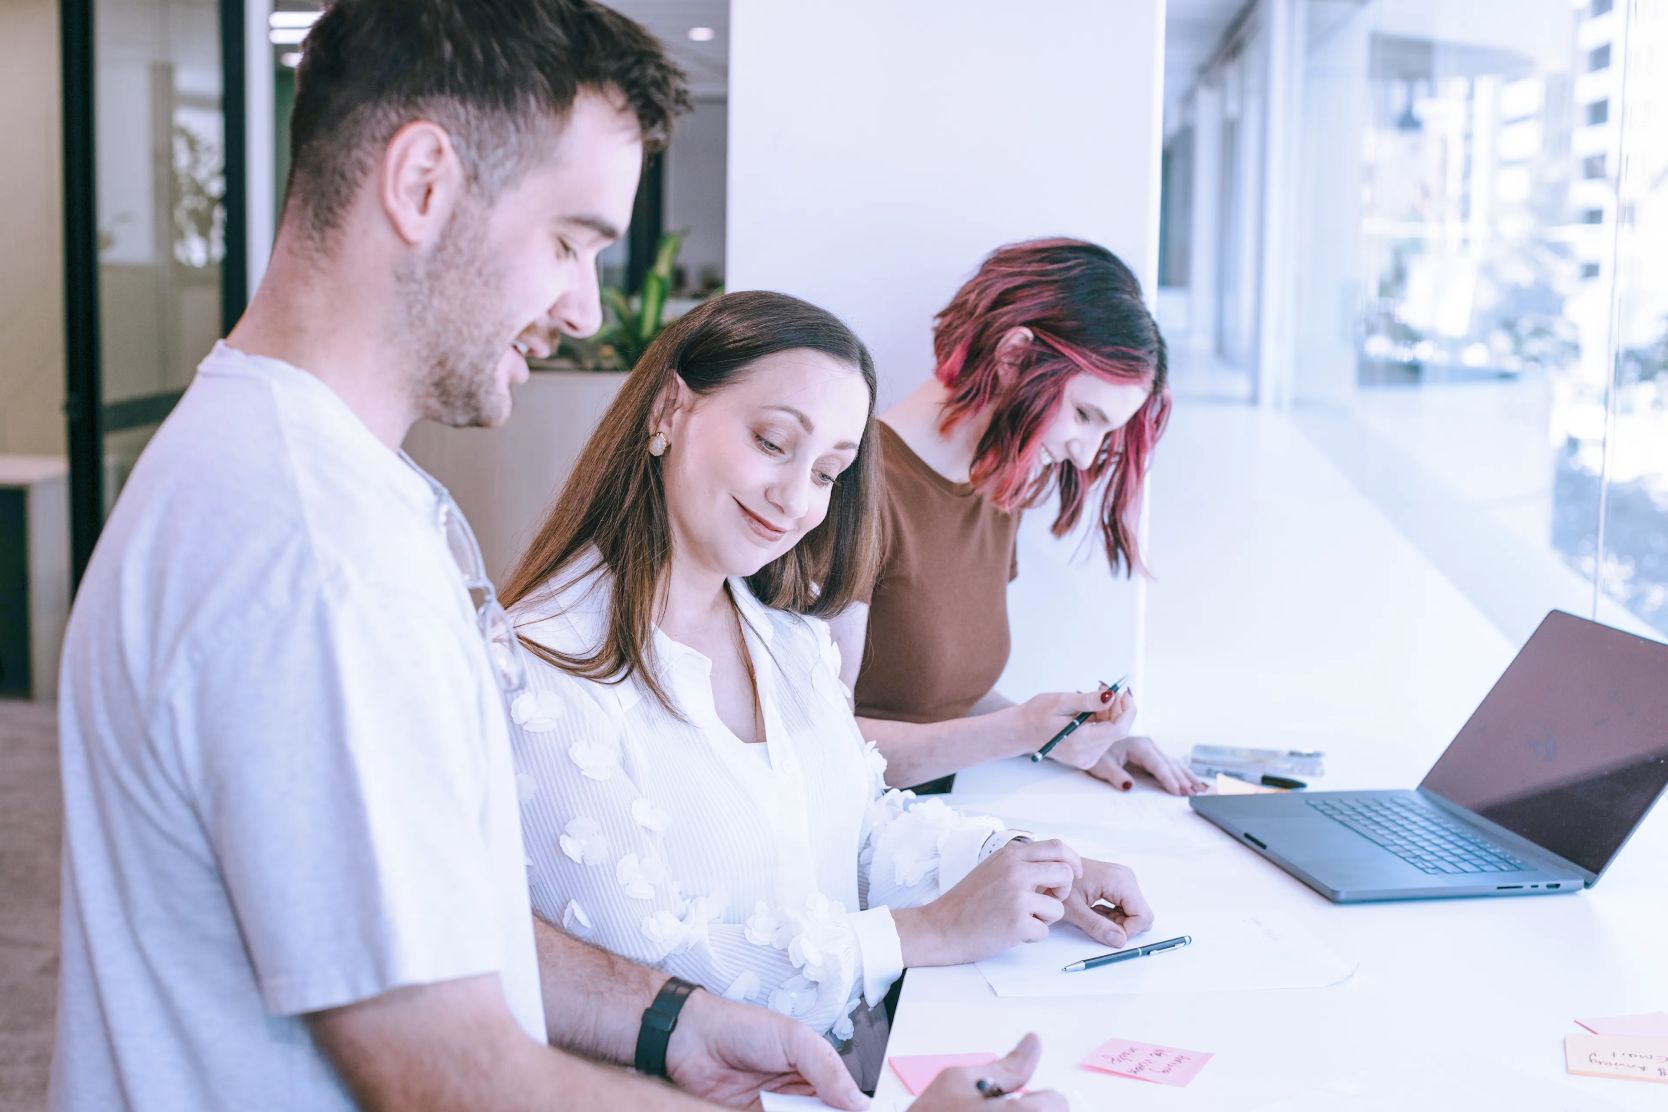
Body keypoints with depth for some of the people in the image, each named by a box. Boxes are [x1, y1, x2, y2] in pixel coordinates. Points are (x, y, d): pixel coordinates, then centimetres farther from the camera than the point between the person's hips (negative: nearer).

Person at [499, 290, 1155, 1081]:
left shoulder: (788, 630, 10)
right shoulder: (545, 674, -17)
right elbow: (647, 970, -19)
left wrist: (1029, 867, -2)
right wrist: (929, 933, -17)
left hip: (855, 1057, 7)